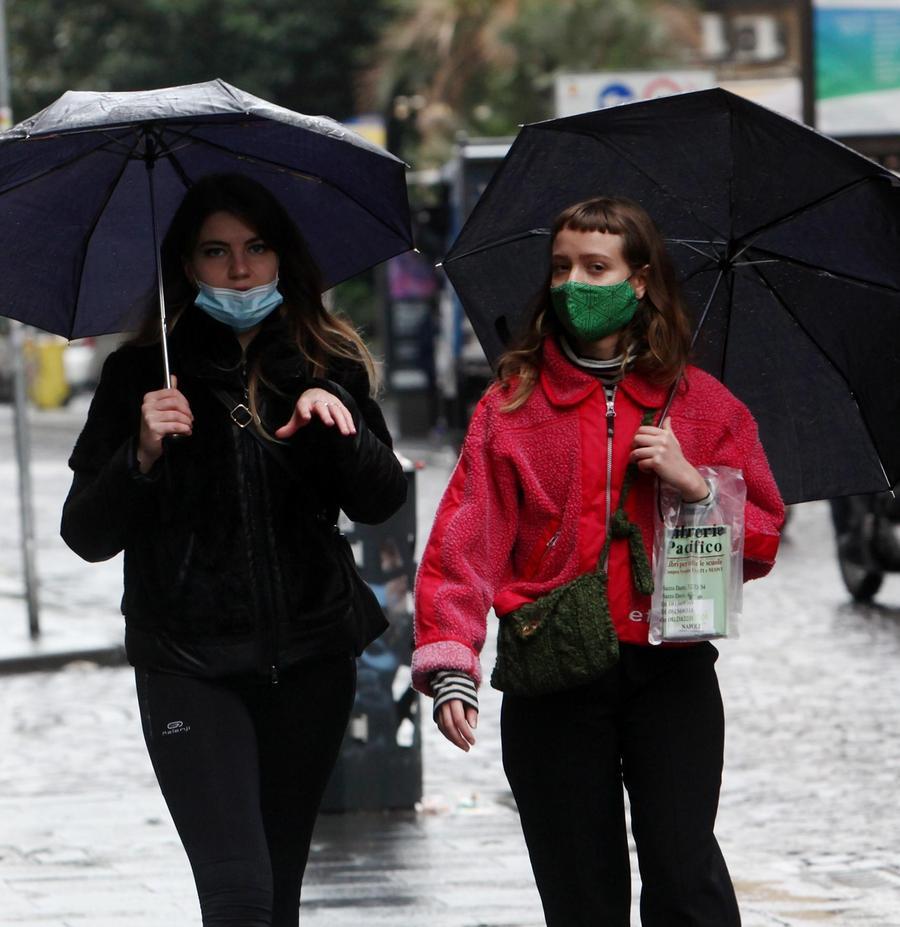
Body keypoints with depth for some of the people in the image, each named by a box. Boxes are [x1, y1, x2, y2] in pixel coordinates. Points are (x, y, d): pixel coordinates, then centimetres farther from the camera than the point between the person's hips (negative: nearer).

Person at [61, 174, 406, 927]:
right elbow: (87, 536, 0)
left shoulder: (332, 367, 7)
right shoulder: (144, 374, 2)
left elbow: (380, 503, -4)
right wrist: (143, 455, -16)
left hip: (308, 661, 3)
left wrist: (337, 423, -22)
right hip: (188, 666, -2)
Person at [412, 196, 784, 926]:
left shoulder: (702, 403, 9)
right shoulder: (513, 404, 7)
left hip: (670, 673, 0)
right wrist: (448, 663, -14)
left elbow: (763, 540, 9)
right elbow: (465, 537, -1)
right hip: (554, 685, 1)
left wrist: (693, 483, -10)